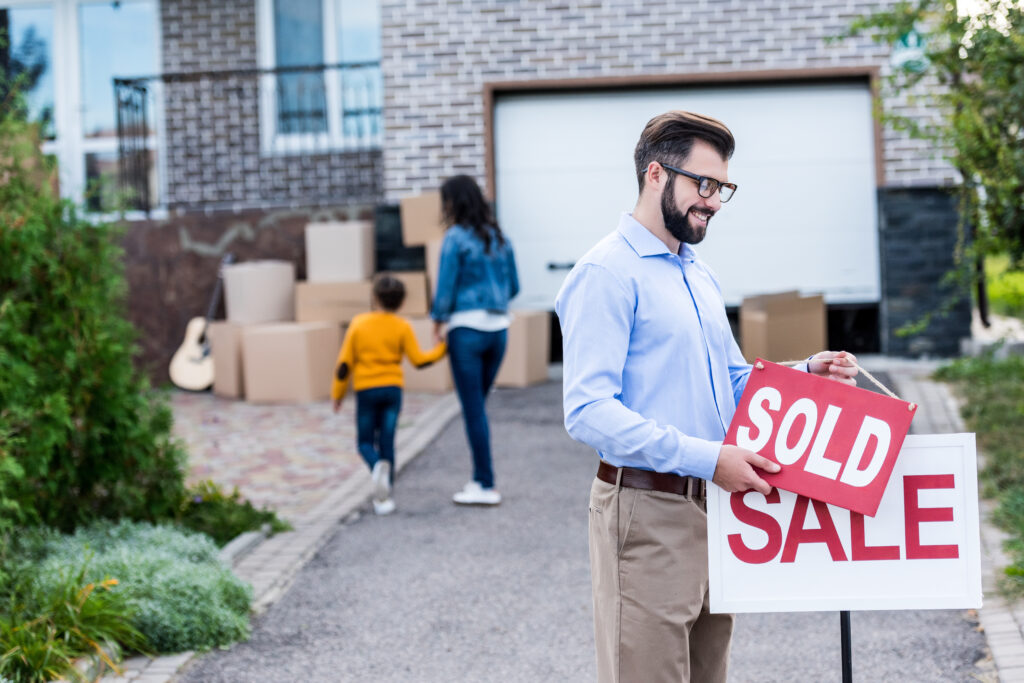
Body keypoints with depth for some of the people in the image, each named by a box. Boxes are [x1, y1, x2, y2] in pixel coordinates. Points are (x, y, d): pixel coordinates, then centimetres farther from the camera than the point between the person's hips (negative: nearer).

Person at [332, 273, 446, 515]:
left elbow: (345, 362, -2)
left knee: (365, 442, 9)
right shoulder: (402, 327, -3)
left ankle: (378, 466, -25)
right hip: (392, 388, 1)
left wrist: (338, 393, 8)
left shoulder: (359, 323, -2)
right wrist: (442, 348, 11)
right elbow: (418, 360, -5)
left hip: (365, 390, -1)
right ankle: (383, 497, -1)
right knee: (386, 442, 5)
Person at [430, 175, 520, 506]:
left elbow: (445, 288, -9)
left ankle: (487, 486, 0)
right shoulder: (499, 237, 10)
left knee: (473, 408, -1)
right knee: (476, 404, 17)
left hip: (467, 329, -6)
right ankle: (480, 478, 17)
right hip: (498, 328, 6)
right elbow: (513, 286, 15)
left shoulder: (455, 238, -9)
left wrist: (438, 321, 6)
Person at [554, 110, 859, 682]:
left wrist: (805, 376, 6)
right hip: (649, 512, -9)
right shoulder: (608, 274, -12)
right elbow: (590, 412, -22)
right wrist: (706, 458, -25)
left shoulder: (701, 275, 18)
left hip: (714, 505, 9)